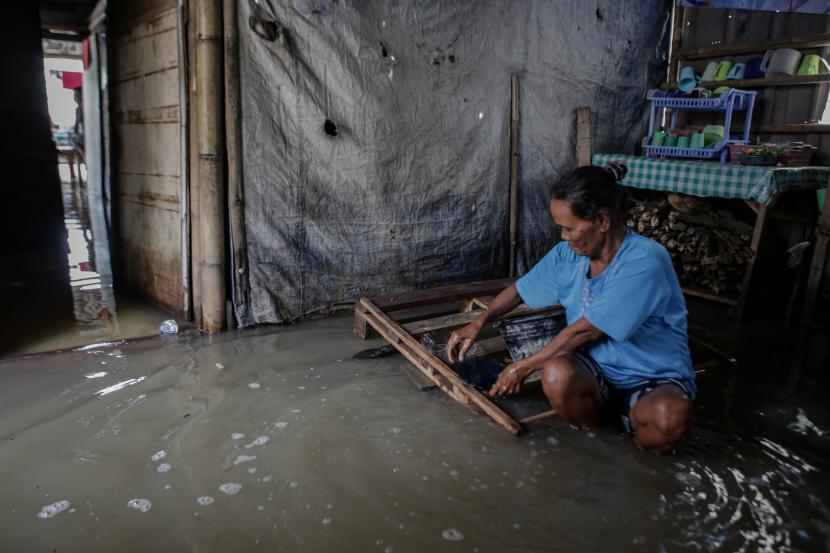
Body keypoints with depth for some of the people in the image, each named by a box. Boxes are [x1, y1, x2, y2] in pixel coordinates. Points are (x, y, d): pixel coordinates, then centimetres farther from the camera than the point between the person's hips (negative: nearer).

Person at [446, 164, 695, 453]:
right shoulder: (569, 254, -2)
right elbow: (520, 288, 14)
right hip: (598, 369, 4)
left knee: (670, 416, -39)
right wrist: (478, 323, 1)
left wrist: (525, 366, -13)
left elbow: (583, 331, -22)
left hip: (654, 378, -4)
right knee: (558, 374, -32)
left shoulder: (645, 261, -23)